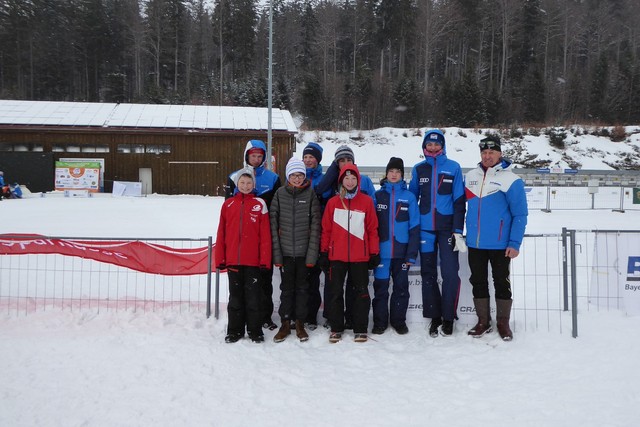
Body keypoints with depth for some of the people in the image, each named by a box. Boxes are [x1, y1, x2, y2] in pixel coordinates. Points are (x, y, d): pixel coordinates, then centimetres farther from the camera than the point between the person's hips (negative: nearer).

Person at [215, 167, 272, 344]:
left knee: (253, 296, 6)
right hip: (233, 260, 2)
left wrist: (265, 258, -8)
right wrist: (220, 258, 2)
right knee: (235, 296, 12)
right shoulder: (228, 204, 6)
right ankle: (235, 330, 23)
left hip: (253, 260, -2)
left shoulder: (259, 204, 1)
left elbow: (265, 233, -2)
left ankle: (255, 331, 18)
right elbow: (221, 233, 6)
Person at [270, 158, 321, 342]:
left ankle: (300, 323, 21)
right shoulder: (280, 194, 2)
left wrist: (312, 253, -9)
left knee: (302, 287, 9)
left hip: (304, 251, -1)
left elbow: (315, 225, -3)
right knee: (287, 288, 9)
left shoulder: (311, 193, 0)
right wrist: (276, 252, -6)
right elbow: (273, 223, 1)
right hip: (285, 251, 1)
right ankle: (285, 323, 20)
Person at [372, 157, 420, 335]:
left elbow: (414, 227, 0)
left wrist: (412, 253, -6)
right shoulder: (377, 195, 5)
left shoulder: (409, 197, 2)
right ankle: (379, 322, 18)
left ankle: (399, 321, 24)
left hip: (402, 252, 0)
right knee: (380, 287, 6)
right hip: (381, 251, 0)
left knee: (401, 287, 10)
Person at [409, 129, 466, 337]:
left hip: (447, 228, -2)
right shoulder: (418, 169, 8)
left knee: (450, 273, -5)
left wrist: (458, 230, -6)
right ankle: (434, 316, 17)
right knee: (428, 274, 6)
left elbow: (459, 200, -1)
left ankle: (448, 318, 8)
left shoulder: (453, 168, 1)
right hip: (425, 228, 2)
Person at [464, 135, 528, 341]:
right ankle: (483, 321, 25)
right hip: (475, 243, 4)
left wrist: (514, 243, -13)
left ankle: (503, 323, 22)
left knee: (501, 282, 8)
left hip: (500, 244, -4)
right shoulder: (470, 176, 6)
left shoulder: (511, 180, -8)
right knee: (478, 282, 12)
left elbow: (520, 214, -8)